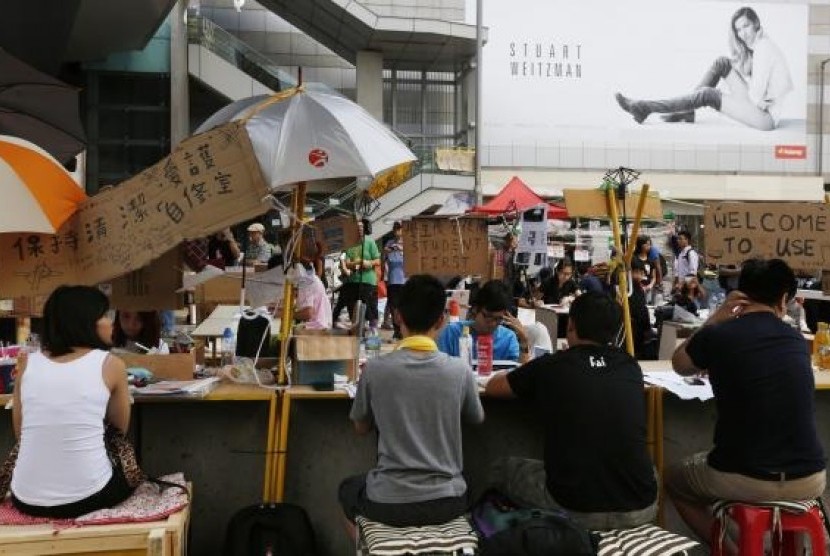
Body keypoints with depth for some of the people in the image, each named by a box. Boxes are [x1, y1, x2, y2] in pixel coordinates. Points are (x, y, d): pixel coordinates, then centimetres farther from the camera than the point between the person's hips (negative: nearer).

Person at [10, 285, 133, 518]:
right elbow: (121, 428, 12)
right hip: (87, 497, -4)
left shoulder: (28, 363, 6)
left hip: (27, 499, 4)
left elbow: (20, 433, 16)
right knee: (125, 473, 30)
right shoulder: (111, 364, -3)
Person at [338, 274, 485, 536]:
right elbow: (477, 419, 11)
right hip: (447, 501, 2)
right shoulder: (460, 370, -9)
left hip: (388, 503, -1)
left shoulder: (375, 369, -12)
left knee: (348, 489, 33)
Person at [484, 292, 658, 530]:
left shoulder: (550, 367, -2)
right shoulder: (630, 366, 6)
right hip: (640, 510, 4)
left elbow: (492, 388, 15)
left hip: (575, 510, -3)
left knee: (502, 469, 23)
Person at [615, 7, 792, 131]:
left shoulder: (764, 47, -16)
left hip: (766, 116, -9)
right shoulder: (755, 47, 14)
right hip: (755, 103, 9)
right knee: (722, 63, 3)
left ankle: (645, 108, -17)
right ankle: (687, 111, 1)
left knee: (709, 95, -18)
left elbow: (757, 93, -19)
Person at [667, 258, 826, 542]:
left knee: (675, 479, 28)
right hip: (809, 481, 4)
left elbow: (680, 365, 14)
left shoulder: (716, 336, -8)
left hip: (742, 481, -4)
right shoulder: (796, 339, 4)